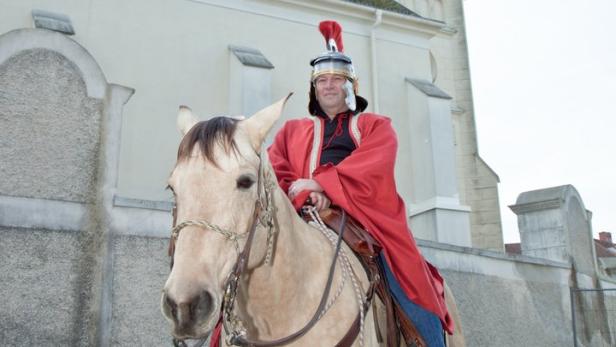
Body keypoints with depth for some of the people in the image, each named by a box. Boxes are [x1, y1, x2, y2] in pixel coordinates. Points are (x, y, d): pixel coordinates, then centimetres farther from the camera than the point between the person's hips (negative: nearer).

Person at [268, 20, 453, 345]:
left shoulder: (376, 125, 19)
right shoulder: (292, 130, 25)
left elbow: (372, 167, -2)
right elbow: (275, 172, 9)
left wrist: (321, 182, -16)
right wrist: (305, 193, -13)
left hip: (367, 218, -1)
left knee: (416, 299, -16)